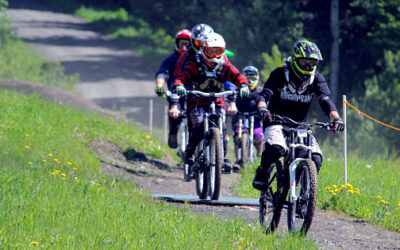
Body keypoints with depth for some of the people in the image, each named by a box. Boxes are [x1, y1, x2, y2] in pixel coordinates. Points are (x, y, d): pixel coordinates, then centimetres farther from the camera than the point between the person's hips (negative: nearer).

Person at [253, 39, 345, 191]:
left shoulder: (316, 79, -3)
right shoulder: (280, 74, -9)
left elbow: (326, 100, -16)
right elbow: (266, 93, -22)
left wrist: (335, 118, -36)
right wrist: (262, 107, -46)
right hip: (276, 123, -3)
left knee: (315, 159, -17)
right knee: (276, 149, -34)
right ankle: (261, 176, -8)